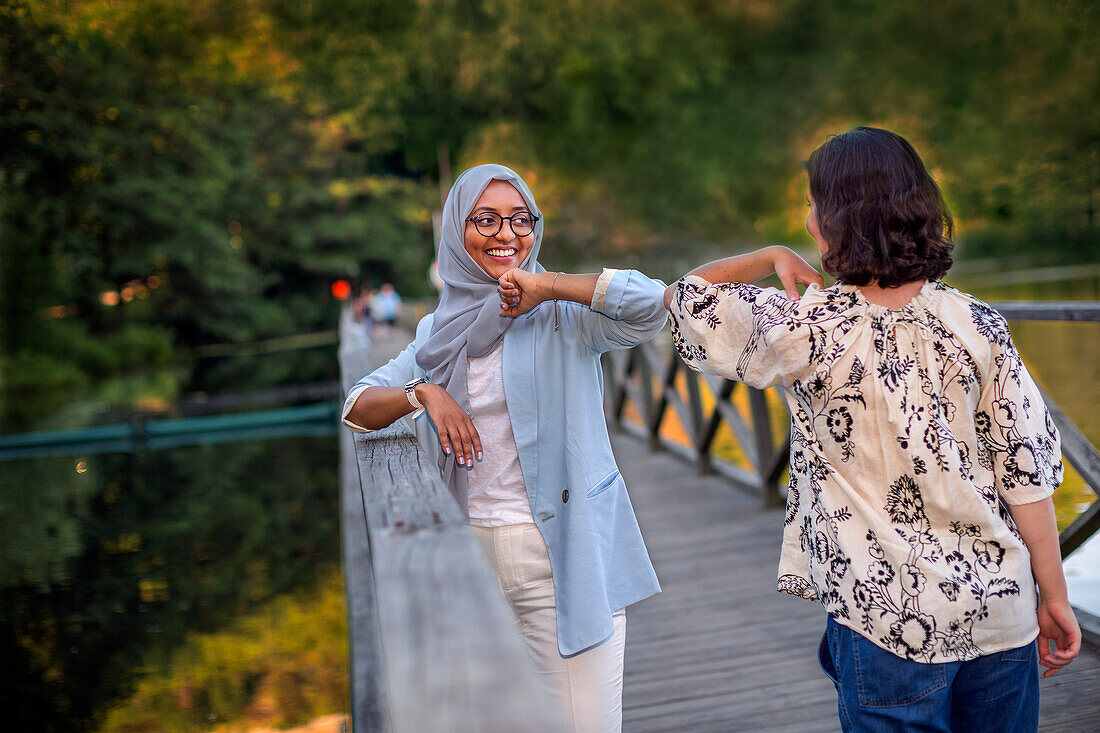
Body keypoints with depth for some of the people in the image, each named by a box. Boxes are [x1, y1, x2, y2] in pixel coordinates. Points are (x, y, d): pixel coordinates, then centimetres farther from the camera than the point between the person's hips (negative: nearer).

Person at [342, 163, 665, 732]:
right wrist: (422, 393, -9)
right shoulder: (440, 331, 10)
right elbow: (356, 407, 9)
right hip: (473, 553, 5)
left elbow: (652, 305, -22)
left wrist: (544, 286, -16)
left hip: (562, 555, -4)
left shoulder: (561, 316, -4)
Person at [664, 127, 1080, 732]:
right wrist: (1054, 594, 7)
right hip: (1001, 612, 4)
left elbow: (686, 299, -2)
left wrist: (771, 257, 7)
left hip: (891, 623, -4)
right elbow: (1025, 469, -2)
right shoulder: (977, 325, -6)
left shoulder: (808, 331, -15)